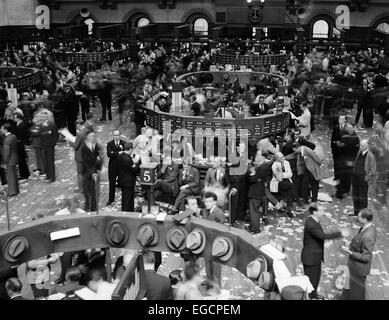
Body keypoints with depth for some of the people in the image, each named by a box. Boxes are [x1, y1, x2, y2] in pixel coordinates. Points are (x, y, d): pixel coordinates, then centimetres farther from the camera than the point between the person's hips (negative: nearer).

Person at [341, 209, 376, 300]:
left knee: (357, 289, 14)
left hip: (359, 268, -9)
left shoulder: (367, 237, -36)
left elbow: (366, 257, -29)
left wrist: (350, 252, -28)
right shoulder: (368, 227, -7)